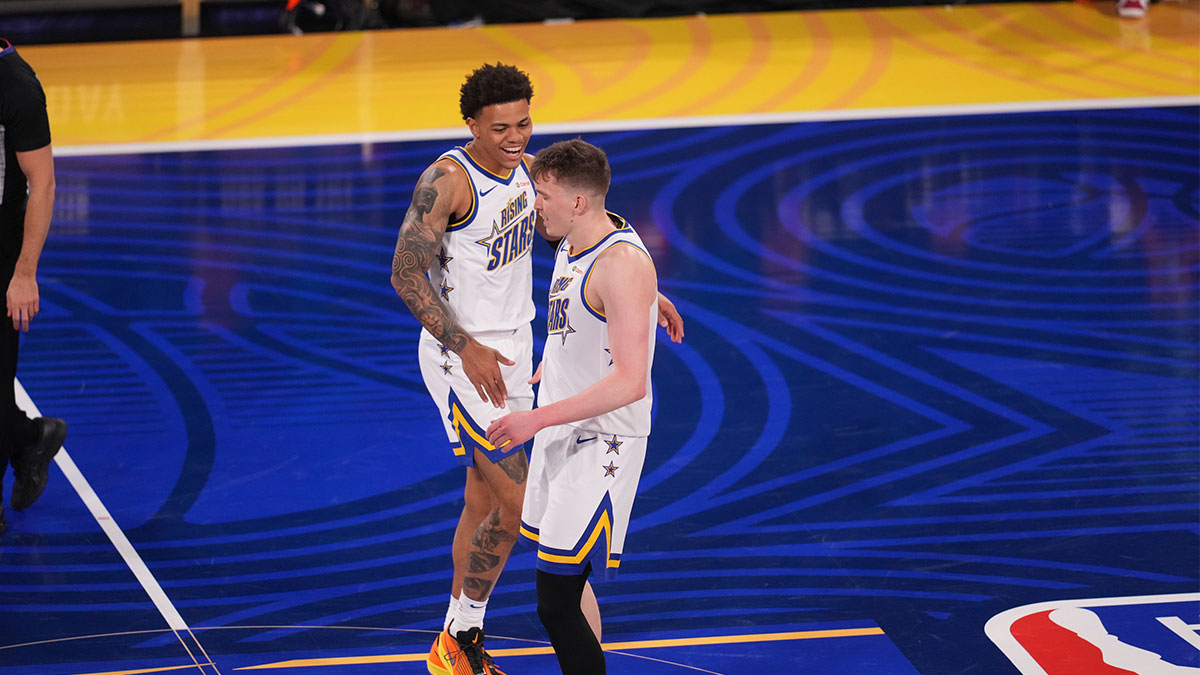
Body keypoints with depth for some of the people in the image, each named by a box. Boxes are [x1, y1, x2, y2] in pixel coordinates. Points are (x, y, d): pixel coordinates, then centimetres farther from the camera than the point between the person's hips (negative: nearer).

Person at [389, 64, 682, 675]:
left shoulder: (527, 171, 4)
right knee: (517, 505, -11)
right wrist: (467, 347, -26)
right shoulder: (448, 180, -19)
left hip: (512, 353, 8)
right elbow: (406, 274, -20)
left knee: (484, 505, 14)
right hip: (462, 357, -8)